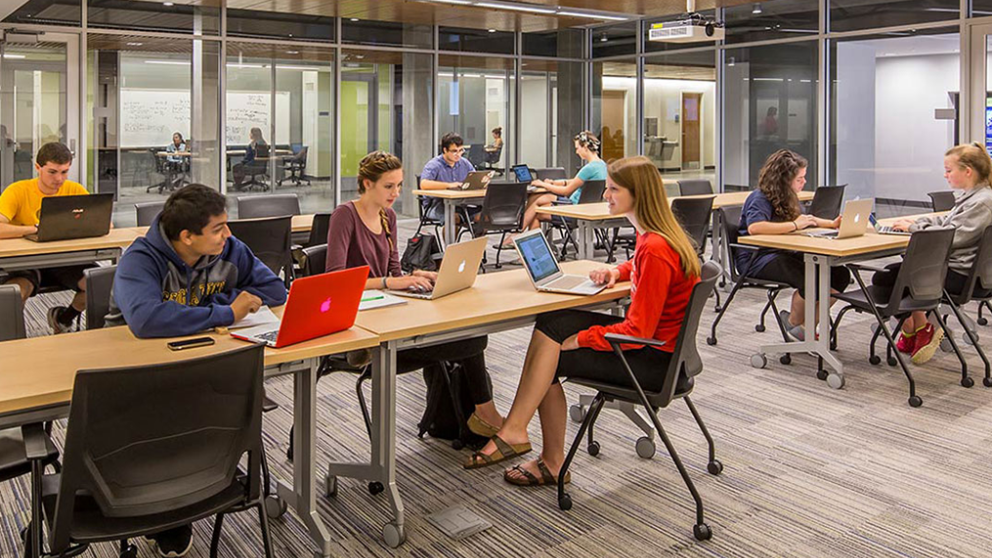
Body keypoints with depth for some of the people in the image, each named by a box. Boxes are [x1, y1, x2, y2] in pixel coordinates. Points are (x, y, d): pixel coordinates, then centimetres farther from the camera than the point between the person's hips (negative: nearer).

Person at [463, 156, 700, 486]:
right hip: (650, 338, 9)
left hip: (656, 359, -9)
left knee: (548, 359, -12)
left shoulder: (656, 249, -23)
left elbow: (638, 331, -23)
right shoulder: (650, 234, 6)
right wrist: (617, 271, 10)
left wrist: (579, 339, -15)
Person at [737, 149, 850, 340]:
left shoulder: (786, 198, 15)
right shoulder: (760, 198, -14)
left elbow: (802, 220, 32)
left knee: (840, 274, -9)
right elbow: (754, 227, -34)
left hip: (783, 253, 9)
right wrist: (794, 225, -30)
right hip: (755, 258, -9)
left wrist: (832, 224, 16)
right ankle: (794, 322, 0)